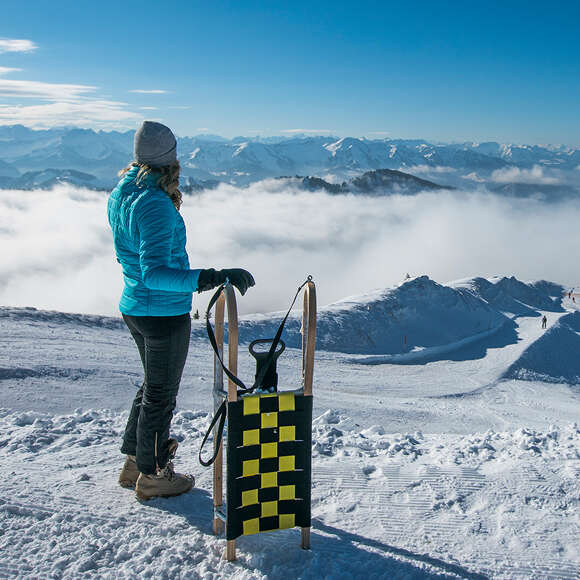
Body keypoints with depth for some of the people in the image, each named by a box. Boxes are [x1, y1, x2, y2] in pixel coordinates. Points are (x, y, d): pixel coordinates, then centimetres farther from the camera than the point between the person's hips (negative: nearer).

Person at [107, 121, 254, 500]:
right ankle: (152, 475, 28)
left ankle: (134, 460, 39)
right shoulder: (155, 205, -26)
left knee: (154, 384, 26)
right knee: (162, 393, 9)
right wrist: (211, 278, -44)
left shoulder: (121, 194, 2)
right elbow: (154, 272, -36)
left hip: (134, 307, 9)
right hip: (165, 313, -9)